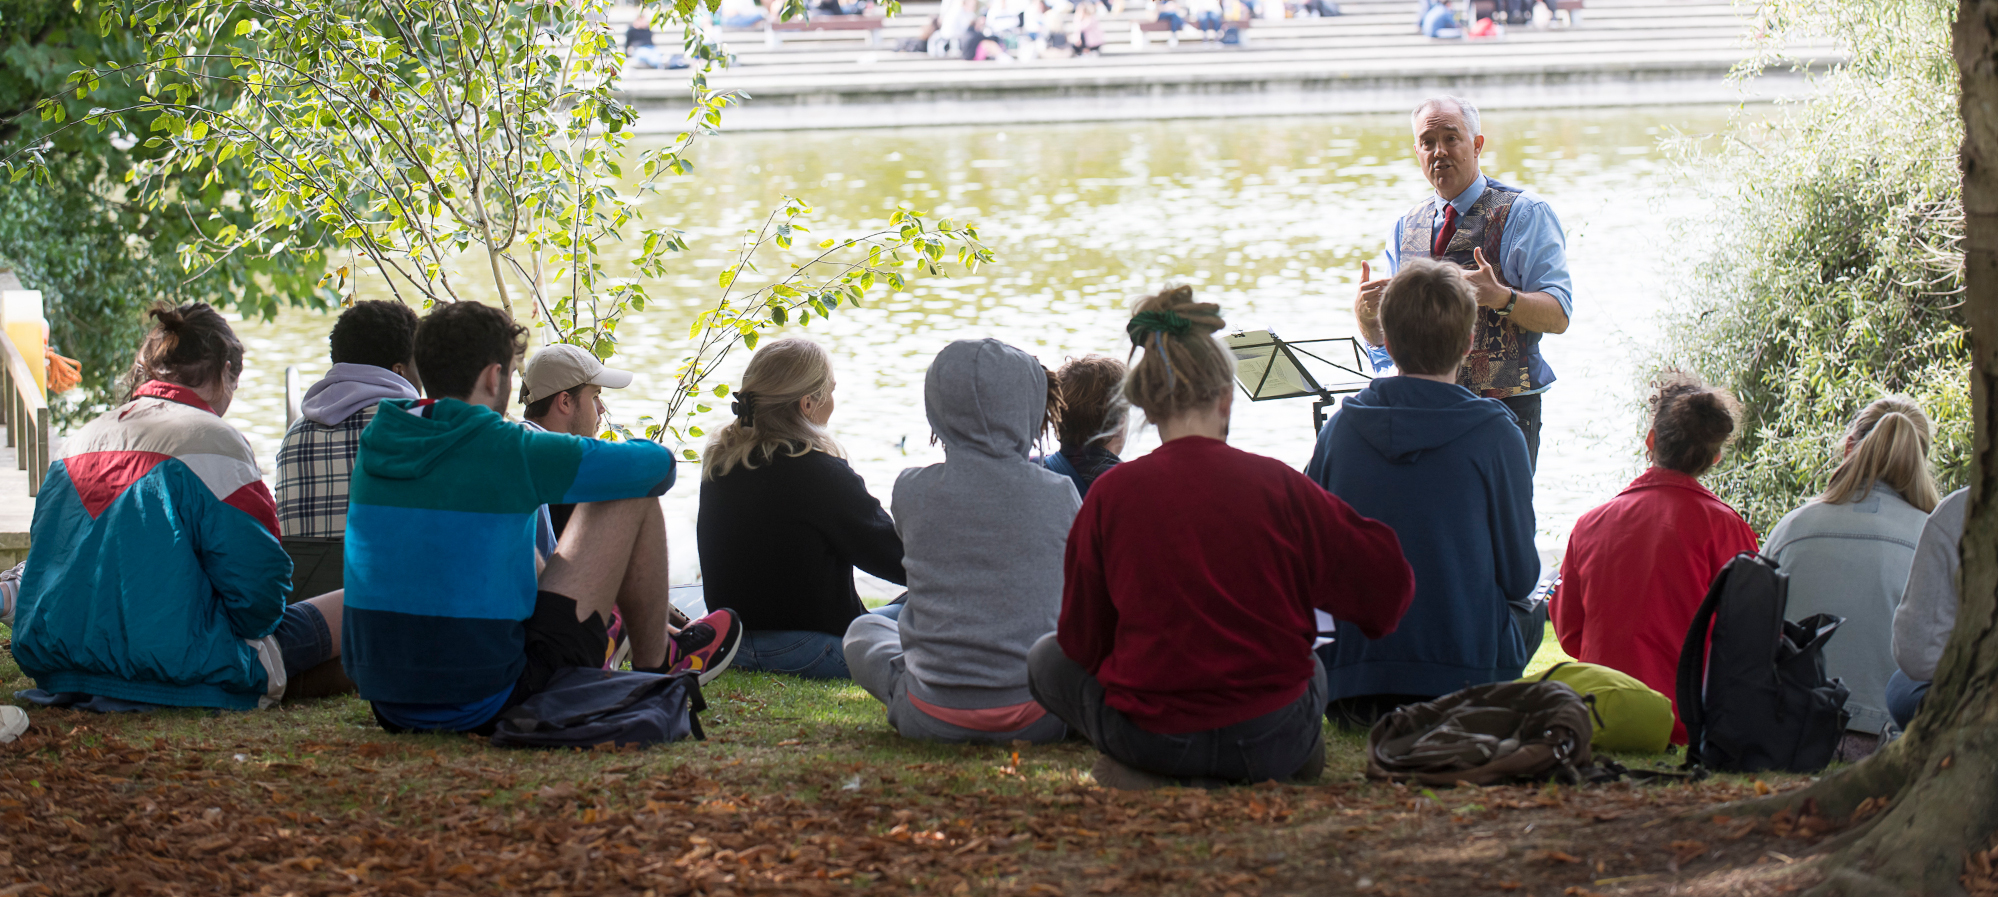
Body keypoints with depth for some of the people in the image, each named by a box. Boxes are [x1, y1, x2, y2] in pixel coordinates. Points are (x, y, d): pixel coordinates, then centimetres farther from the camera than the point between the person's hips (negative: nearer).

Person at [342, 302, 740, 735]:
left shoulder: (373, 445, 6)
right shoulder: (510, 451, -13)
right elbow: (656, 465, 1)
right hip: (486, 708, -7)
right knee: (633, 497, 6)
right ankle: (654, 665, 28)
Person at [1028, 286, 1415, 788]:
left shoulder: (1110, 494, -9)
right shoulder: (1278, 486, -7)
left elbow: (1081, 639, 1)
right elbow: (1386, 584, 2)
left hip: (1151, 739, -3)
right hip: (1274, 741, 3)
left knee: (1046, 658, 25)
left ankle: (1144, 771, 3)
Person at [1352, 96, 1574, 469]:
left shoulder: (1524, 214, -1)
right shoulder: (1406, 228, 15)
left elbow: (1559, 316, -10)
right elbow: (1382, 338, 14)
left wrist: (1500, 298, -28)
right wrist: (1365, 313, -9)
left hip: (1503, 407, -4)